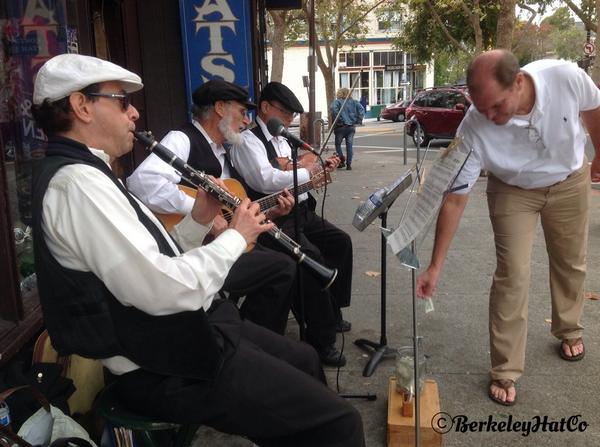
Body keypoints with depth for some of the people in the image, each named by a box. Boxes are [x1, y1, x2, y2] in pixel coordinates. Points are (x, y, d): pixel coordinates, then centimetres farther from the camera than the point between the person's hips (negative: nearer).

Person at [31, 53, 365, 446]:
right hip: (167, 368, -10)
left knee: (304, 360, 24)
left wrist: (199, 220, 1)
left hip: (178, 336, 11)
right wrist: (235, 237, -14)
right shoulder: (77, 182, -21)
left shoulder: (88, 175, 12)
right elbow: (163, 290, -28)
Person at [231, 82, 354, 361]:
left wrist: (319, 168, 7)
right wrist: (305, 171, -18)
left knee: (340, 241, 7)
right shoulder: (248, 139, -12)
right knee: (311, 257, -26)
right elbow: (266, 180, -28)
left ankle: (331, 311, 19)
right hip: (273, 217, -10)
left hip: (299, 210, 10)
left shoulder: (280, 139, 18)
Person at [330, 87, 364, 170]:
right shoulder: (354, 102, 9)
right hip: (351, 127, 4)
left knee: (338, 144, 12)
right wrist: (358, 120, 0)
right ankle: (349, 164, 5)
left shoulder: (337, 102, -3)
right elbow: (361, 110, -2)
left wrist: (338, 119, -16)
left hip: (341, 127, -4)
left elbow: (333, 108, -23)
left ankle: (342, 160, -3)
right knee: (349, 146, 7)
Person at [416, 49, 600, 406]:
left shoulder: (566, 77, -33)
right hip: (513, 190, -2)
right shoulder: (474, 129, -35)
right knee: (512, 275, -10)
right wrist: (435, 266, -26)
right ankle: (506, 371, 4)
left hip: (570, 180, 2)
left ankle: (569, 331, 43)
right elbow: (455, 199, -28)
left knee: (571, 263, 15)